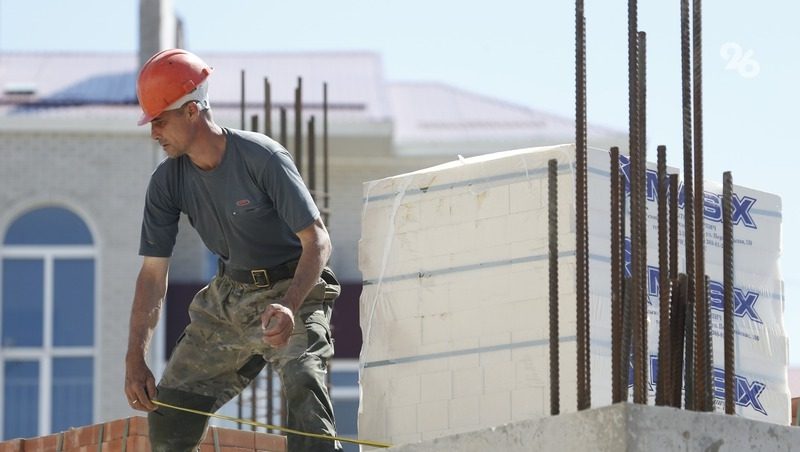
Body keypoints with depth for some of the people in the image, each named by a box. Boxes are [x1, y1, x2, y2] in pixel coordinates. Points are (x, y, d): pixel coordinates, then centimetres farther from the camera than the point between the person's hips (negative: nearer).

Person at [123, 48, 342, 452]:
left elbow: (318, 241, -23)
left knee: (301, 378, -33)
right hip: (227, 297, 6)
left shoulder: (262, 158, -23)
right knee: (168, 407, 5)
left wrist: (289, 307, -39)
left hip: (293, 290, -6)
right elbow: (153, 273, -3)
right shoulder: (167, 181, -7)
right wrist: (135, 359, -11)